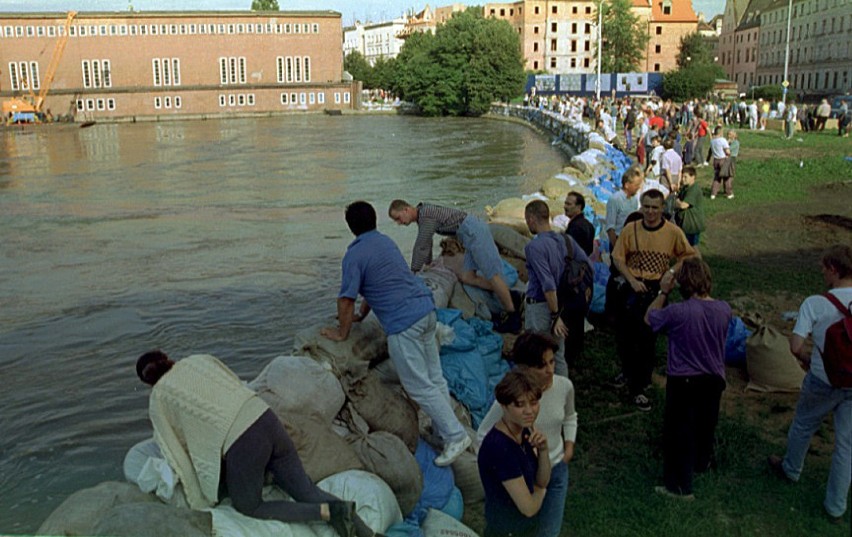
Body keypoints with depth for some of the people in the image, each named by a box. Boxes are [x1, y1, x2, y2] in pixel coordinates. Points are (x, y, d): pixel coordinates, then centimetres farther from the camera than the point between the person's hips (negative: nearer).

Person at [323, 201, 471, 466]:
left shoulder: (354, 255, -8)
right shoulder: (386, 241, 17)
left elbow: (346, 299, -8)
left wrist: (341, 333, 6)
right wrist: (361, 315, 33)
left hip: (403, 323, -9)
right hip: (426, 309, 9)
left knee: (420, 386, -2)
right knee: (434, 377, 15)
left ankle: (455, 435, 0)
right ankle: (443, 427, 25)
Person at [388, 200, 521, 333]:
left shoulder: (426, 214, -15)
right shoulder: (422, 215, 16)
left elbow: (421, 247, -13)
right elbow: (425, 245, 31)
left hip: (474, 231, -10)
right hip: (473, 235, 10)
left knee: (491, 274, -10)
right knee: (467, 278, 4)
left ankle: (513, 316, -5)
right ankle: (509, 295, 5)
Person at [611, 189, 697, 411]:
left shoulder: (673, 232, -7)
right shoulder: (631, 229, -3)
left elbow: (688, 255, 5)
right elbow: (618, 258, 0)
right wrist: (632, 280, -12)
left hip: (657, 290, -2)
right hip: (632, 288, 2)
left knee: (647, 340, 3)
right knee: (624, 336, 11)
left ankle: (638, 388, 15)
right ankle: (628, 372, 38)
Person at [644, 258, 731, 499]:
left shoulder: (678, 312, -27)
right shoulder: (724, 309, -11)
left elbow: (649, 318, -9)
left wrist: (663, 291, -2)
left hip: (682, 381, -5)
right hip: (714, 379, 5)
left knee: (678, 431, 9)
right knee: (706, 425, 27)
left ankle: (680, 485, 17)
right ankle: (702, 462, 51)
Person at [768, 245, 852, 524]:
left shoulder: (815, 303, -18)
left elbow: (795, 346, -20)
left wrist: (808, 361, 1)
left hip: (822, 383, -3)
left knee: (802, 426, 24)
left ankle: (791, 469, 48)